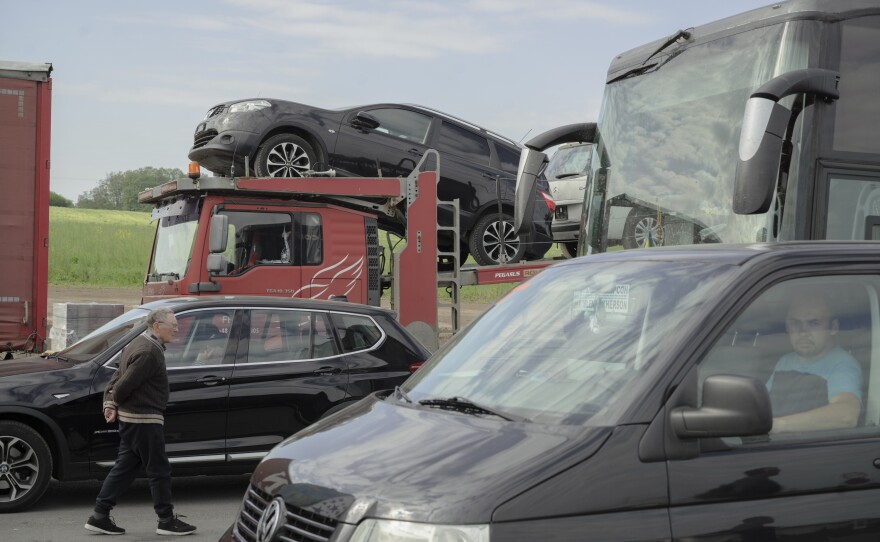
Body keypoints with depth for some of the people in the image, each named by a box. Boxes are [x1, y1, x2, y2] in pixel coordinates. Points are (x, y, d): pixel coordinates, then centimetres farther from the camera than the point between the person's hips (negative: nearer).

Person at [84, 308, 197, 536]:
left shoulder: (138, 345, 15)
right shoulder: (149, 353, -21)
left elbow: (117, 379, 15)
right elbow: (125, 383, -23)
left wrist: (109, 403, 5)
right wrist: (115, 403, -5)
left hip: (130, 417, 10)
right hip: (144, 418, -10)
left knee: (124, 468, 14)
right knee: (159, 470, 0)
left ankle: (100, 516, 16)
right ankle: (167, 521, 8)